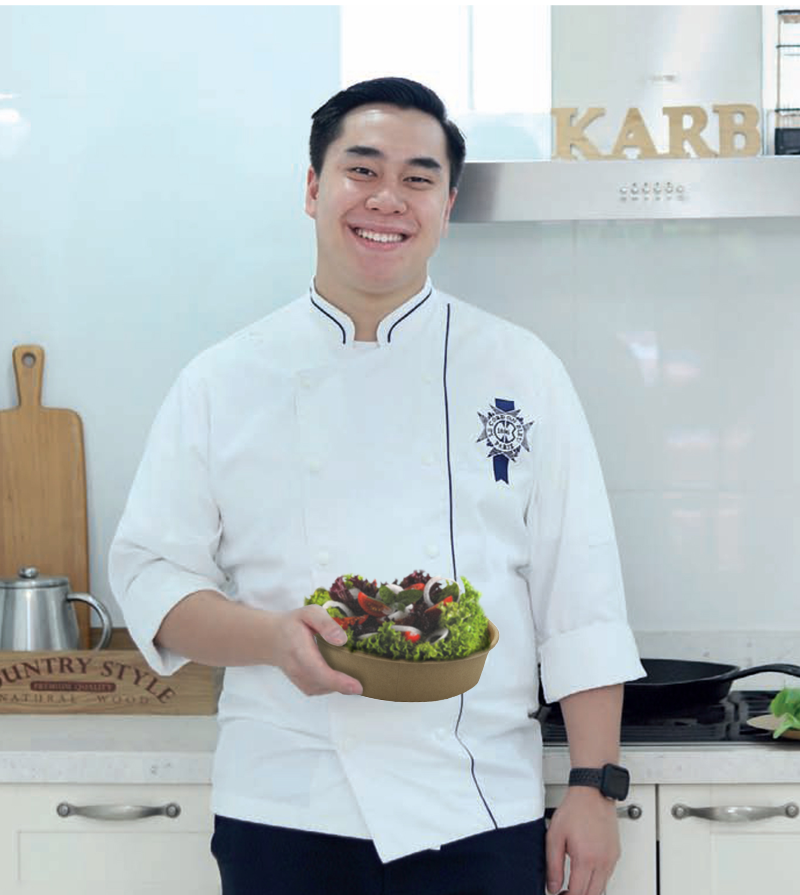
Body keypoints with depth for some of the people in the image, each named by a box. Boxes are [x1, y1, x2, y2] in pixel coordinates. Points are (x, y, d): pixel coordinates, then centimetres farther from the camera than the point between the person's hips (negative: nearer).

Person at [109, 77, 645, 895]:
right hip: (283, 815, 0)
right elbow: (150, 573, 2)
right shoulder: (221, 381, 3)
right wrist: (272, 637, -16)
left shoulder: (518, 369, 2)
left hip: (478, 813, 0)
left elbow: (579, 598, 1)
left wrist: (594, 786, -3)